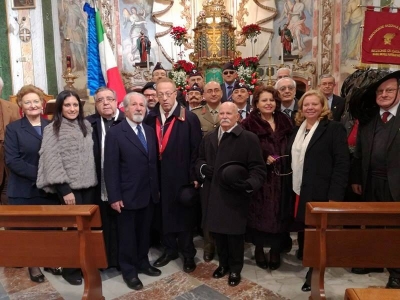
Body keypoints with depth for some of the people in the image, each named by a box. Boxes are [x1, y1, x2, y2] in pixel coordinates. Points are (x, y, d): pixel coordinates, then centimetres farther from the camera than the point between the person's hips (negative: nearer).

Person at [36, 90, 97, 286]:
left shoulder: (86, 126, 8)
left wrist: (93, 180, 5)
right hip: (69, 187, -4)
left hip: (88, 185, 4)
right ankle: (70, 268, 23)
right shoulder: (52, 130, -5)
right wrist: (64, 189, -14)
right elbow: (52, 162, -10)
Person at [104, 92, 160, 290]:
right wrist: (114, 196, -15)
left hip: (149, 194, 5)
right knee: (127, 235, 11)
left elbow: (154, 162, 9)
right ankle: (129, 270, 29)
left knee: (144, 232, 18)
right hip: (128, 195, -5)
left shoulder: (150, 131, 8)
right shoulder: (115, 133, -9)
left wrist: (157, 188, 9)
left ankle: (142, 263, 37)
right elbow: (111, 168, -12)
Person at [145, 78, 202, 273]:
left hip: (182, 176, -4)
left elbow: (196, 149, -9)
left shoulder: (189, 118, -8)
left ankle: (188, 253, 26)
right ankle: (170, 249, 34)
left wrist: (194, 176, -11)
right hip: (159, 176, 4)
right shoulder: (150, 118, 3)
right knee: (163, 214, 15)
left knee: (184, 215, 9)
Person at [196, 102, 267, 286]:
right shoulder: (208, 138, 13)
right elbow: (199, 161, 20)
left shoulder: (249, 138, -5)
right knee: (218, 232, 16)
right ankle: (223, 264, 38)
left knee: (234, 233, 8)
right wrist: (202, 168, -3)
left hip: (235, 196, -4)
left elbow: (258, 168, -8)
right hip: (213, 195, 5)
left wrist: (249, 183, -26)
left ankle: (235, 269, 30)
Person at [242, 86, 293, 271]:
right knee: (259, 212, 4)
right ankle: (259, 249, 24)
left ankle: (276, 250, 25)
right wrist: (263, 158, -16)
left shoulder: (284, 121, 9)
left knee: (279, 212, 9)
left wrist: (284, 161, -1)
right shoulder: (249, 124, -6)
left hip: (280, 176, 4)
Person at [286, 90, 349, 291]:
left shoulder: (334, 128, -8)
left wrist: (335, 196, -18)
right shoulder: (297, 129, 12)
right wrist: (290, 188, 6)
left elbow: (342, 164, -13)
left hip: (319, 193, -5)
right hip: (298, 192, 6)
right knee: (304, 231, 12)